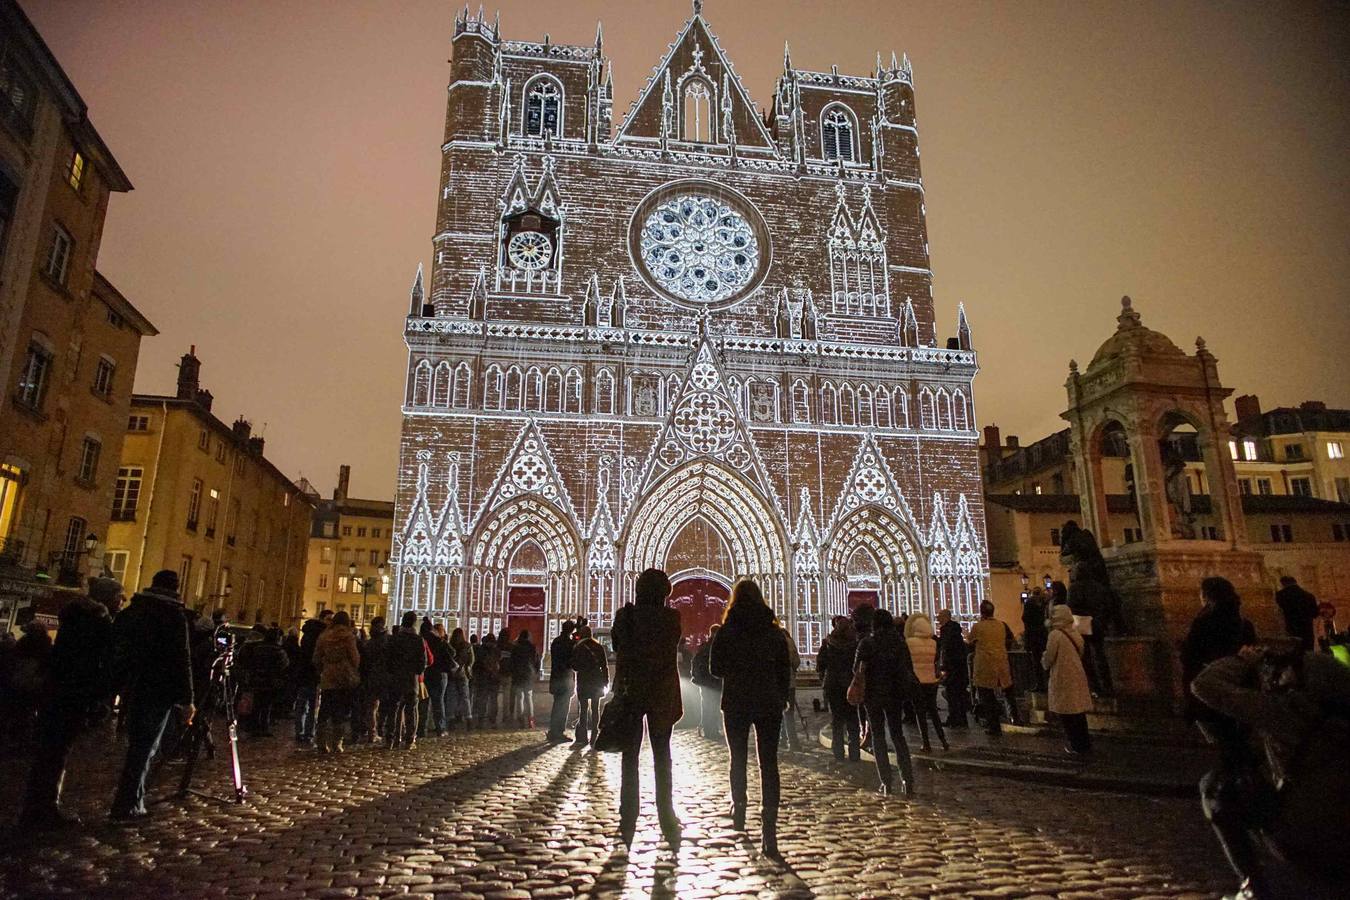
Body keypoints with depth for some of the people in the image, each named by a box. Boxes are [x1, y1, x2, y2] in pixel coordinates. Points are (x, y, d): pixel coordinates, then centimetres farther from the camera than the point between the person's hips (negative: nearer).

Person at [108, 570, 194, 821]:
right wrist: (187, 699, -10)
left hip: (131, 688, 7)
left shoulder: (128, 612, 10)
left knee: (136, 744, 17)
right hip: (158, 690, -6)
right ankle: (128, 804, -1)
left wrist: (117, 686, 20)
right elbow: (182, 660, -13)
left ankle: (133, 799, 21)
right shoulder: (174, 616, -10)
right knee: (145, 747, -1)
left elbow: (115, 650, 13)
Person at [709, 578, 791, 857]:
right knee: (769, 763, -2)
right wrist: (782, 700, 13)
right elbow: (785, 669, 4)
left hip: (736, 703, 0)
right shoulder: (774, 631, 1)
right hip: (769, 703, 0)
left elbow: (715, 669, -1)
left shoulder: (727, 632, -4)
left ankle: (739, 813, 28)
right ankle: (769, 829, -12)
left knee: (738, 760, 17)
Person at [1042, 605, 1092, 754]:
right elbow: (1080, 653, 14)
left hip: (1063, 679, -7)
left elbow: (1048, 659, -14)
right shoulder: (1075, 633, 2)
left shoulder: (1055, 634, -18)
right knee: (1078, 711, 17)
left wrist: (1044, 661, 9)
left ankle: (1077, 746, 12)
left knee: (1067, 714, 5)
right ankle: (1085, 743, 27)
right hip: (1078, 676, 7)